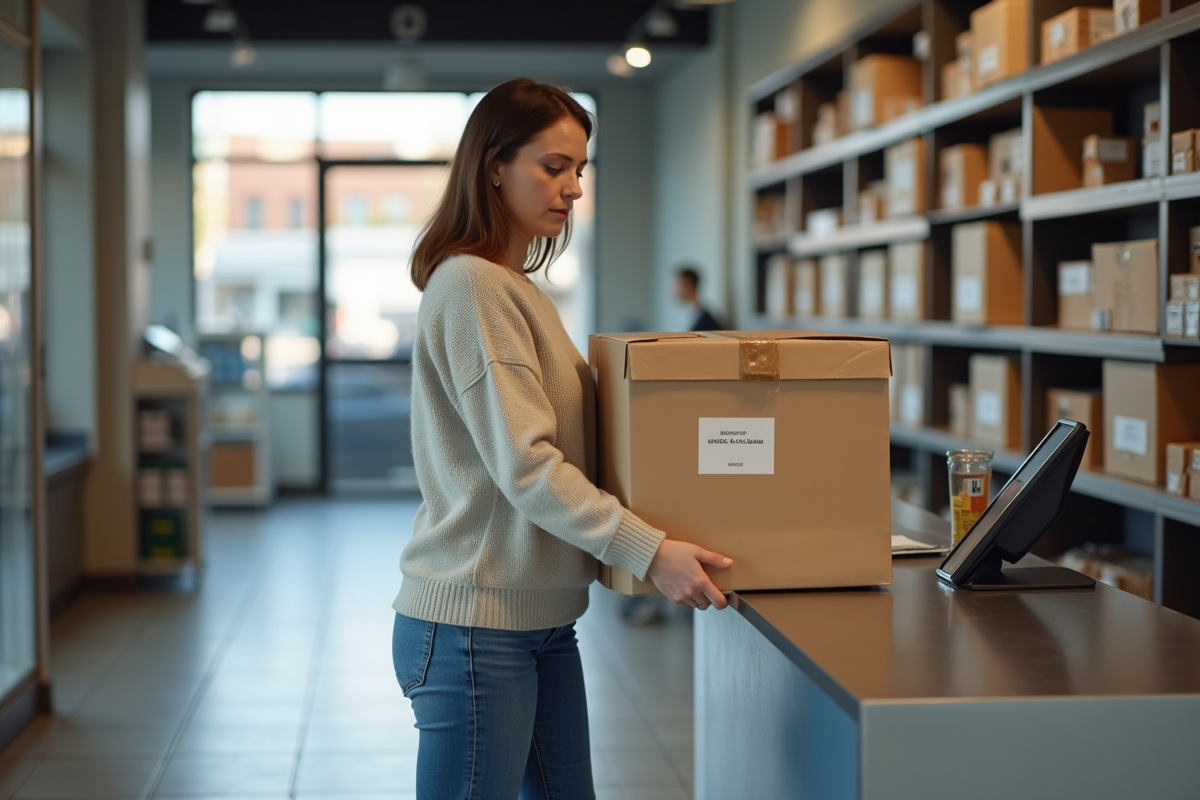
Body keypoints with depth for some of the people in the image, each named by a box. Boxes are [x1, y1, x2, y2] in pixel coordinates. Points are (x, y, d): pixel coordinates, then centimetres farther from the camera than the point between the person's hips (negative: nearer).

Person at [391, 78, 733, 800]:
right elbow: (523, 465, -21)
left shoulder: (520, 288, 16)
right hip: (474, 624, -9)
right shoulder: (471, 286, -14)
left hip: (542, 619, 9)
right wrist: (648, 550, -24)